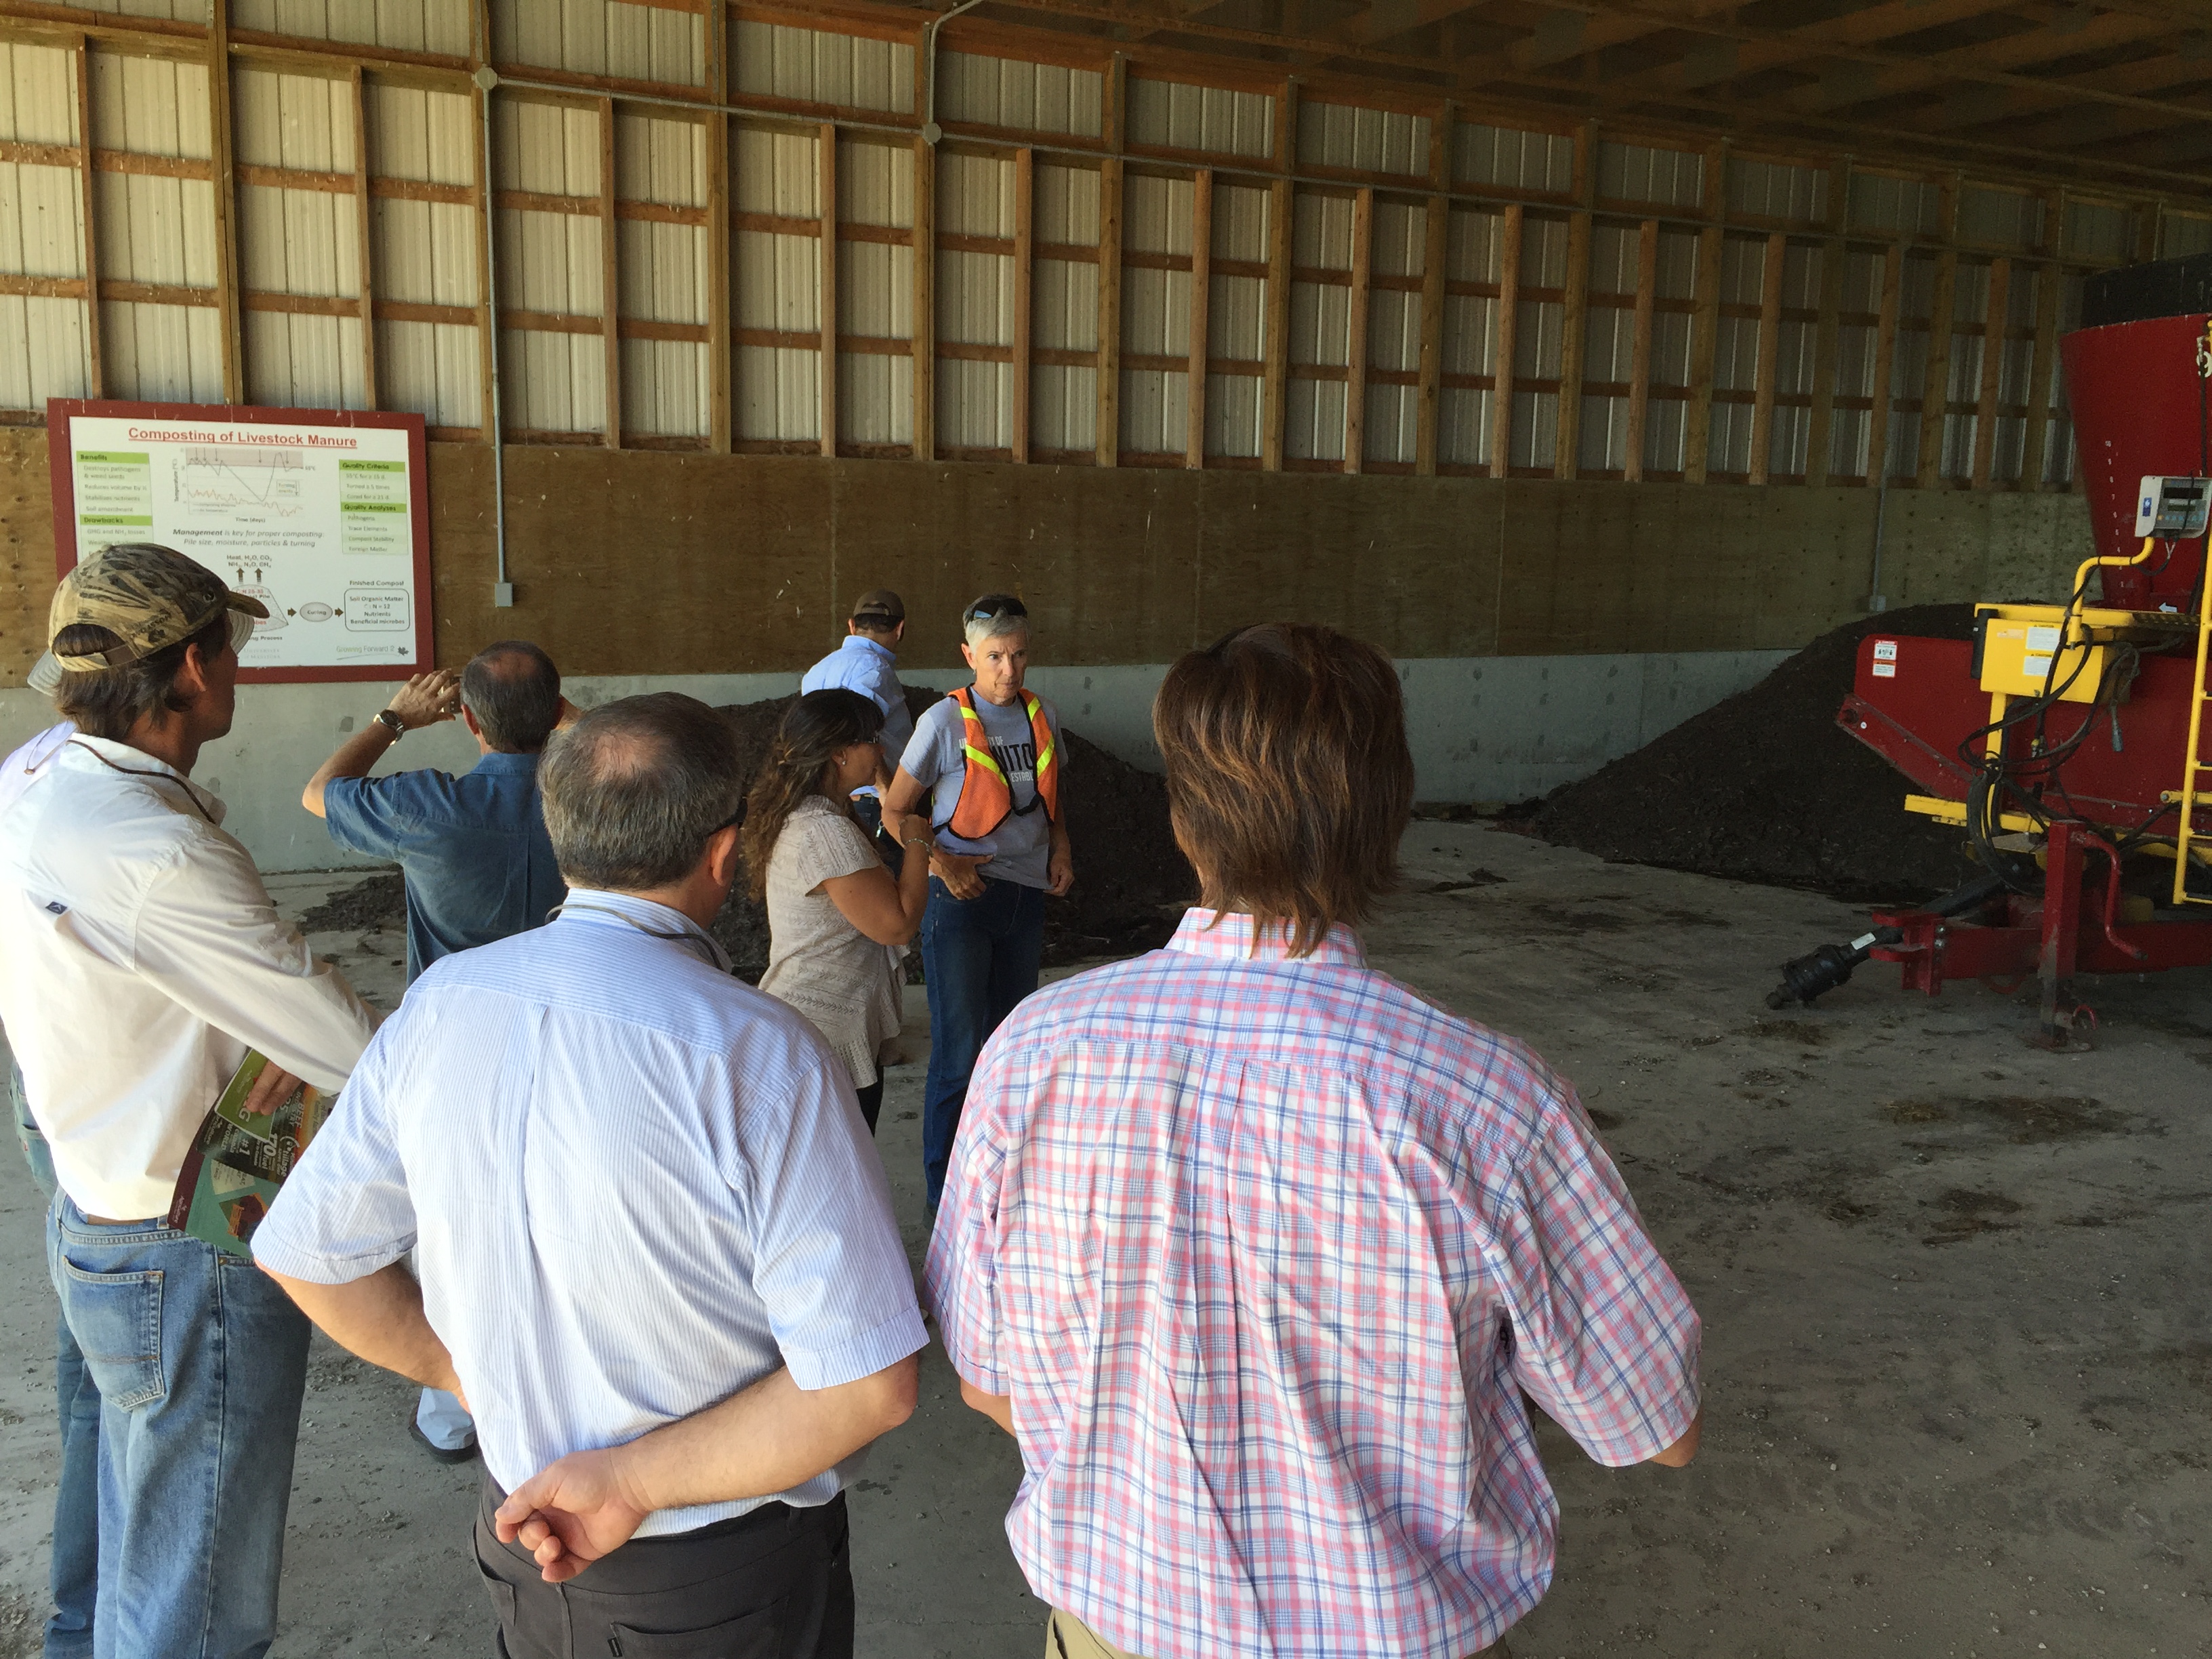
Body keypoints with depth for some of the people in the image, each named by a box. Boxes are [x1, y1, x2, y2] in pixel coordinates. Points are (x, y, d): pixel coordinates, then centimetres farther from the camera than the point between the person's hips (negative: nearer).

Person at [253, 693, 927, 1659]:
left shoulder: (438, 1005, -11)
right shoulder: (758, 1055, -28)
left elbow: (302, 1251, 1)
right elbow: (867, 1384, -27)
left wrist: (467, 1376, 8)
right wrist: (635, 1480, -17)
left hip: (531, 1542, 5)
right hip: (725, 1579, -4)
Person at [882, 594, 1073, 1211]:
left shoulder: (1044, 717, 6)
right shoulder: (945, 723, -10)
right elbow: (896, 812, -5)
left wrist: (1059, 847, 3)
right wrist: (942, 863, -18)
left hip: (1026, 894, 6)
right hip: (961, 898, -5)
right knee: (960, 1051, -4)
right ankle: (945, 1194, 11)